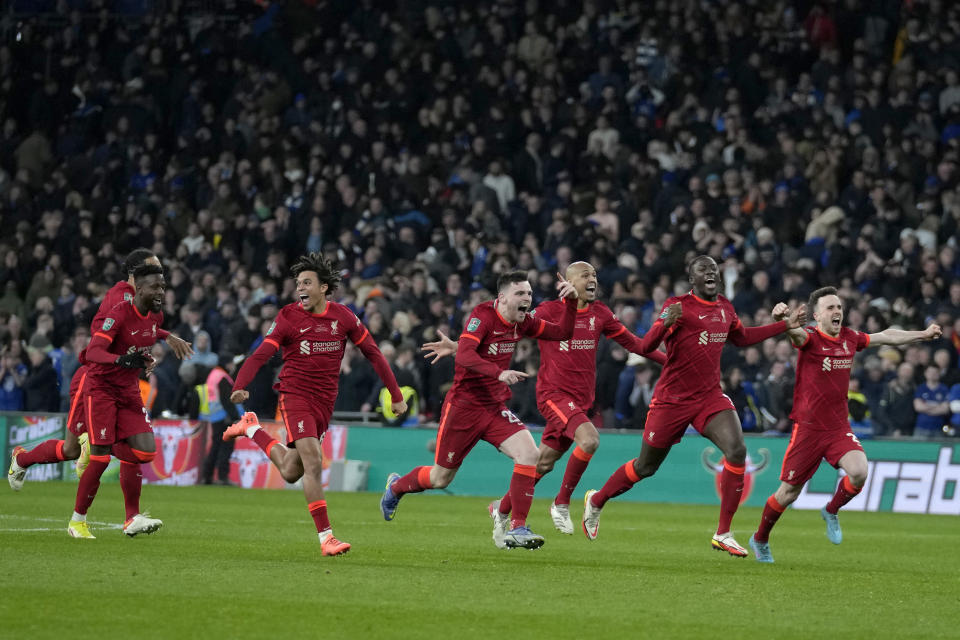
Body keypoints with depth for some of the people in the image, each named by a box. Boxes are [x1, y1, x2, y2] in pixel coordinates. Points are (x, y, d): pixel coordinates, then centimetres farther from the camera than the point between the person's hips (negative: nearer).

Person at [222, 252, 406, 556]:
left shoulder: (342, 316, 0)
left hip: (324, 402, 4)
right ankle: (325, 537, -16)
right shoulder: (289, 318, -7)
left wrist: (395, 395, 8)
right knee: (313, 464, -18)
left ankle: (253, 430, 36)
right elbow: (260, 355, -13)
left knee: (290, 472, 11)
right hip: (295, 395, -4)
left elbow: (372, 353, 8)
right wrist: (239, 386, -31)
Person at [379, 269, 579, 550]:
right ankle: (396, 486, 40)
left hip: (495, 408, 6)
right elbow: (464, 355, -30)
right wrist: (499, 373, -43)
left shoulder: (523, 322, 2)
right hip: (463, 407, -6)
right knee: (441, 479, 7)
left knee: (530, 454, -18)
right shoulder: (483, 314, -18)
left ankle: (517, 528, -15)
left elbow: (562, 332, 8)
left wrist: (571, 301, -8)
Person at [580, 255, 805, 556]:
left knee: (737, 451, -19)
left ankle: (723, 535, -12)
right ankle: (595, 501, 36)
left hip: (710, 397, 5)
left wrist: (786, 325, 23)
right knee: (645, 467, 7)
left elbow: (742, 338, 27)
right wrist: (664, 324, -43)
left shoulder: (725, 308, 8)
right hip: (672, 399, -5)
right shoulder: (679, 306, -13)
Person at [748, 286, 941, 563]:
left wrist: (923, 334, 33)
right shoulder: (811, 338, -11)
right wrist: (782, 319, -58)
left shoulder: (849, 338, 7)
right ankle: (760, 540, 26)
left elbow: (885, 337, 24)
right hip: (808, 427, -4)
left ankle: (831, 512, 9)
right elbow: (796, 333, -34)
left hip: (839, 427, 4)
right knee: (789, 493, 1)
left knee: (859, 472, -21)